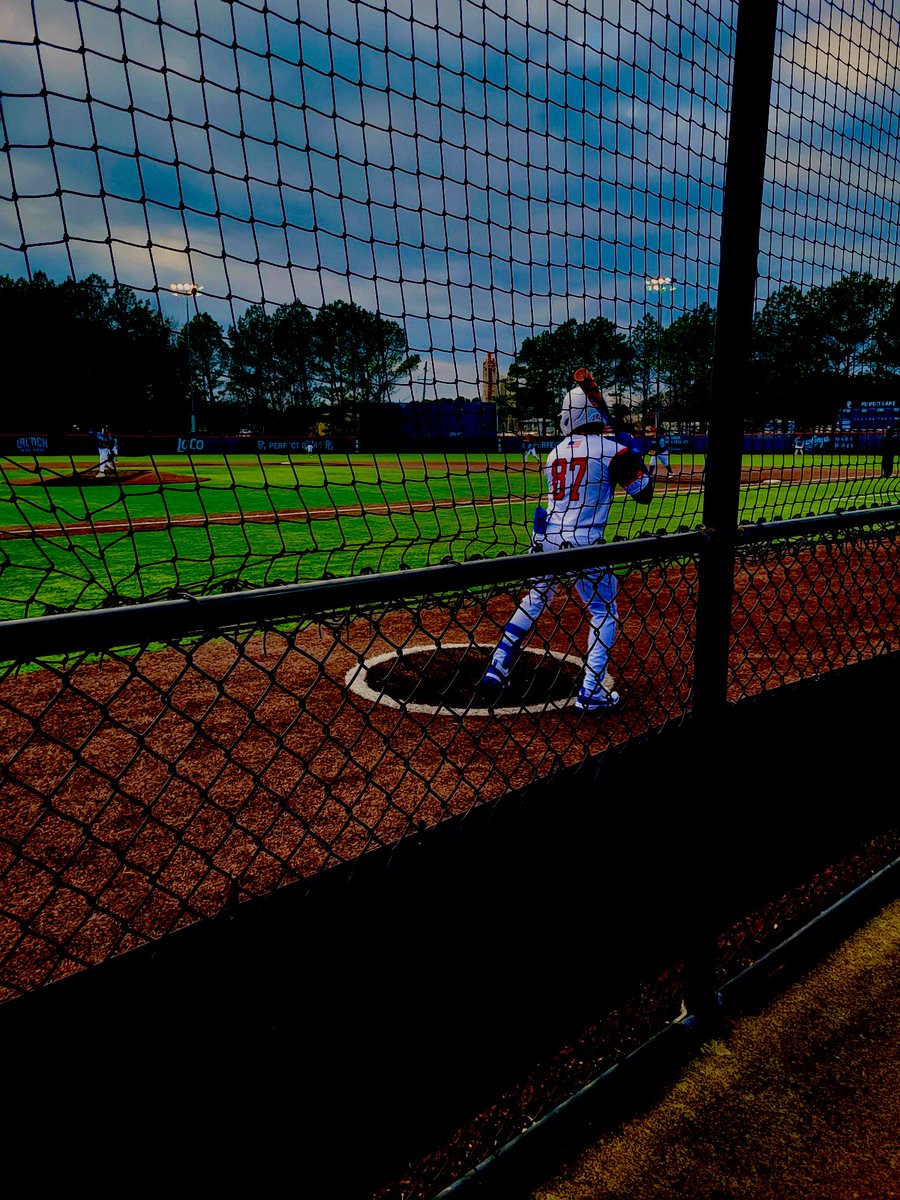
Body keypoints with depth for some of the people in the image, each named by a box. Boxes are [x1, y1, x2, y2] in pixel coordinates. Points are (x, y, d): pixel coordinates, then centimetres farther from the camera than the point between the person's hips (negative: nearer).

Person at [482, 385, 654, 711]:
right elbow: (644, 494, 2)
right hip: (583, 543, -4)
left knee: (533, 602, 23)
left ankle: (496, 669, 21)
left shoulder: (554, 454, 12)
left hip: (547, 539, 5)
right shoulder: (612, 450, -3)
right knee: (604, 613, 12)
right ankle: (591, 692, 8)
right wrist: (643, 463, 20)